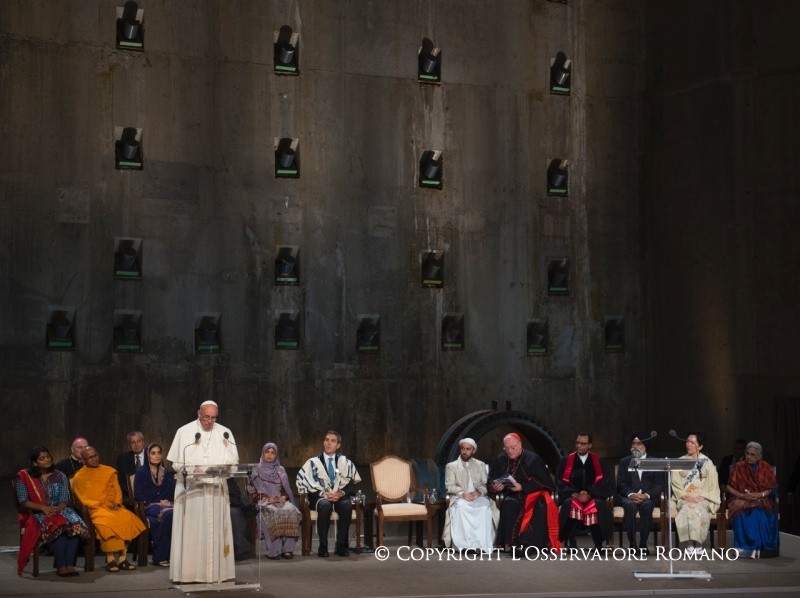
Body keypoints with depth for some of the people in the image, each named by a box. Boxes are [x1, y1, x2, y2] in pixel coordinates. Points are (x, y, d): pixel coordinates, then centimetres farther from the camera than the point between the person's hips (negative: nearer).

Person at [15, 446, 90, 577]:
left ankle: (69, 564, -39)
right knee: (58, 527, -37)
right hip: (36, 513, -3)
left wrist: (57, 509, -18)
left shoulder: (60, 476, 13)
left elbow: (64, 500, 5)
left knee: (75, 525, -32)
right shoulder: (24, 477, 4)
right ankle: (61, 566, -39)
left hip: (59, 510, 3)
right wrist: (43, 508, -18)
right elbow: (23, 501, -4)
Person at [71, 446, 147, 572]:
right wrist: (102, 506, -11)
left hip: (113, 507, 4)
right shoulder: (79, 477, 7)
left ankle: (122, 558, -25)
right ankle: (110, 560, -30)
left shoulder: (109, 471, 19)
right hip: (95, 509, -4)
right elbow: (84, 499, 0)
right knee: (105, 521, -36)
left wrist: (116, 503, -5)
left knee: (127, 518, -27)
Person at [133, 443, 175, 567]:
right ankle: (160, 557, -32)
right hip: (148, 508, -4)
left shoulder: (167, 474, 21)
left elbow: (173, 494, 18)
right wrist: (157, 503, -8)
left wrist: (169, 502, -5)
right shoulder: (141, 472, 7)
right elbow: (139, 496, -1)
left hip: (166, 505, 4)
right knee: (168, 513, -38)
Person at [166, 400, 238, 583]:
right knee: (191, 531, -5)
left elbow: (233, 461, 7)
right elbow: (177, 463, 2)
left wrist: (222, 468, -13)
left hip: (215, 490, 2)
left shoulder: (225, 433, 8)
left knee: (215, 530, 2)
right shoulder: (184, 432, 2)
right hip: (191, 489, -2)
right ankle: (188, 572, -2)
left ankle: (216, 571, 4)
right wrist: (193, 469, -15)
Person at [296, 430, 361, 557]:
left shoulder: (345, 462, 18)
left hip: (340, 496, 1)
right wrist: (323, 493, -15)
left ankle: (341, 545, -27)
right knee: (325, 506, -37)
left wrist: (341, 493, -16)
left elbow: (352, 480, 5)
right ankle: (323, 546, -31)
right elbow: (303, 480, -1)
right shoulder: (313, 462, 14)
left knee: (346, 505, -35)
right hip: (320, 497, -1)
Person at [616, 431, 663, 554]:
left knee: (646, 505, -35)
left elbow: (659, 484, 5)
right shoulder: (624, 462, 18)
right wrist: (631, 494, -16)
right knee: (630, 505, -35)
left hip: (648, 498, 0)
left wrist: (647, 495, -15)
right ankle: (632, 543, -30)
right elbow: (621, 483, 6)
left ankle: (643, 544, -28)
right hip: (628, 497, 0)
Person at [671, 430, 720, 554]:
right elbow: (675, 483, 6)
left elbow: (712, 485, 4)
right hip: (684, 498, 1)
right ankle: (689, 544, -34)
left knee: (697, 510, -35)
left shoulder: (707, 463, 11)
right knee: (686, 508, -33)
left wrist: (701, 497, -12)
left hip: (702, 498, -1)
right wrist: (685, 496, -11)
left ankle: (697, 543, -31)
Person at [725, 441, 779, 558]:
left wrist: (761, 494, -14)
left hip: (762, 500, 0)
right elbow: (730, 487, 4)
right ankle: (746, 547, -30)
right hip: (741, 500, 0)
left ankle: (764, 548, -25)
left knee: (762, 515, -33)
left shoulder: (766, 468, 6)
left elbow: (774, 488, 3)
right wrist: (742, 495, -13)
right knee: (743, 513, -33)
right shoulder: (739, 467, 6)